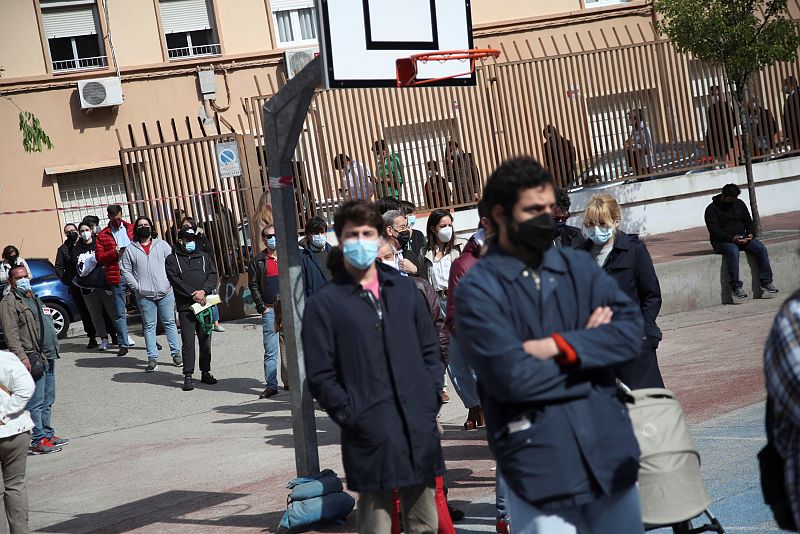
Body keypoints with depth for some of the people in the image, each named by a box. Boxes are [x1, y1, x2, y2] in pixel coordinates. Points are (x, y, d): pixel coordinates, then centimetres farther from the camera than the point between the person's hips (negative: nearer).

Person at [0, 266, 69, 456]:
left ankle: (48, 434, 21)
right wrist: (22, 357, -24)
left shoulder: (33, 298, 21)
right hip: (33, 358, -9)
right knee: (36, 402, -9)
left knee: (48, 400, 13)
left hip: (48, 356, 9)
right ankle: (38, 441, -7)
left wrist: (53, 349, 23)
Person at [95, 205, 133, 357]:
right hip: (117, 277, -1)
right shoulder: (102, 235, 6)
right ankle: (123, 344, 7)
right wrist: (115, 252, -14)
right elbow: (100, 257, 0)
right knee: (119, 313, 1)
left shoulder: (131, 229, 10)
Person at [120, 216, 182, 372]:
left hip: (165, 293, 0)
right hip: (144, 295, 0)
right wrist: (136, 286, -4)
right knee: (149, 326, 1)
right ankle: (152, 358, 3)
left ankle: (176, 353, 12)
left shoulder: (162, 245, 8)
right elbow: (125, 270, 6)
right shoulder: (130, 250, 7)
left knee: (170, 323, 5)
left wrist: (170, 282, -5)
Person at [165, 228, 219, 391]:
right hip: (185, 306, -3)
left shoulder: (204, 257, 17)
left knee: (205, 340, 6)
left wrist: (203, 291, -13)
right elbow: (176, 281, -6)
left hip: (204, 303, 3)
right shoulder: (172, 260, 6)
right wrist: (193, 295, -15)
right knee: (188, 341, -7)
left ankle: (206, 372, 15)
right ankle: (188, 376, -4)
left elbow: (213, 276, 5)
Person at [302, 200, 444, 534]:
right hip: (371, 435, -4)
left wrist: (432, 400, 6)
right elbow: (320, 377, -2)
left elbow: (430, 349, 17)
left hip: (420, 429, 4)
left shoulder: (403, 288, 12)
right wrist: (352, 417, -10)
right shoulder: (324, 303, 0)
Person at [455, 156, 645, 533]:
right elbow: (513, 376, -17)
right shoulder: (478, 289, -7)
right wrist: (590, 344, -6)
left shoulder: (579, 267, 9)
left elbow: (631, 330, -2)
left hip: (609, 450, 5)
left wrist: (559, 347, -15)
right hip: (538, 463, -5)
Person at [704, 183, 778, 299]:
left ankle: (766, 282, -19)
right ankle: (736, 287, -37)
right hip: (722, 241, -5)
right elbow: (714, 231, -13)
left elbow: (748, 222, 17)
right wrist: (732, 239, -26)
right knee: (733, 251, -38)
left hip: (742, 238, 5)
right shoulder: (712, 209, -5)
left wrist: (750, 234, -6)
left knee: (761, 248, -20)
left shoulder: (739, 204, 13)